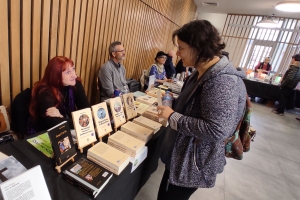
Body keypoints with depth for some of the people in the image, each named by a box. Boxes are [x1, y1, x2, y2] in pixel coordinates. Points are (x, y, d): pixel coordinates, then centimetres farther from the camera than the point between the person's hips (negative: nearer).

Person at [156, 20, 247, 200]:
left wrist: (172, 116, -25)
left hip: (194, 162, -9)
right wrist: (172, 104, 0)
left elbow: (216, 131, -32)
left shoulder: (222, 82, -28)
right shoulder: (202, 72, 4)